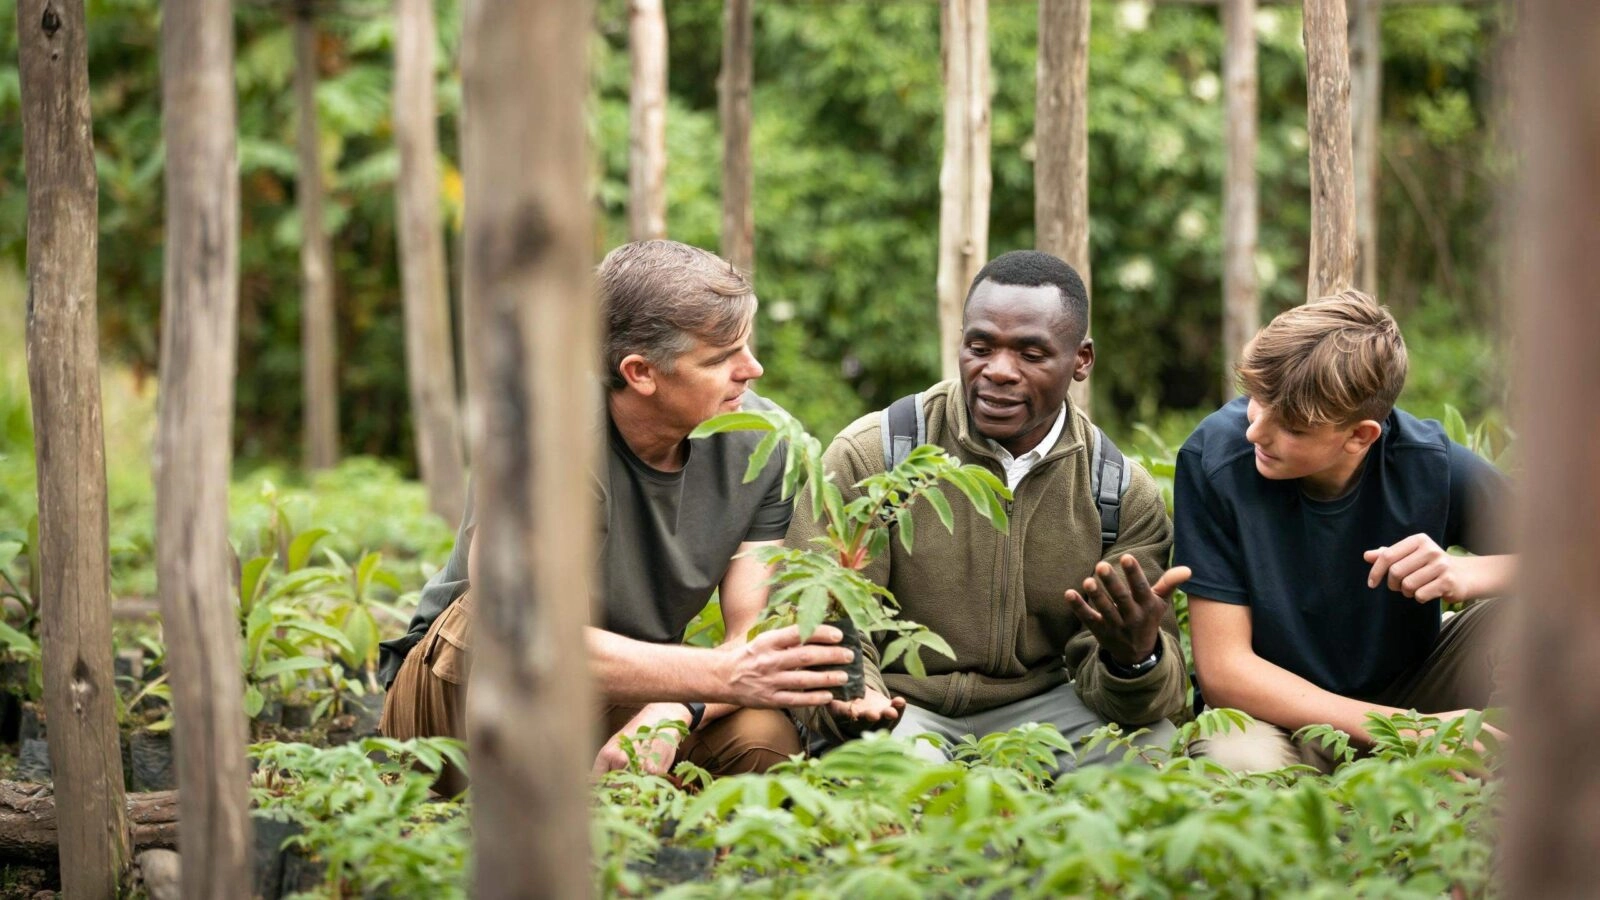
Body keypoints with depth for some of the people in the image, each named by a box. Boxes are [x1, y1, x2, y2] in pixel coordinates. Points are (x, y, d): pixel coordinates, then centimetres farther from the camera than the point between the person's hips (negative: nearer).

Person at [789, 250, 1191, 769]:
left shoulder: (1125, 495, 0)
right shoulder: (867, 455, -7)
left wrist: (1135, 658, -29)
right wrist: (851, 698, -34)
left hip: (1040, 706, 4)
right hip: (898, 706, -3)